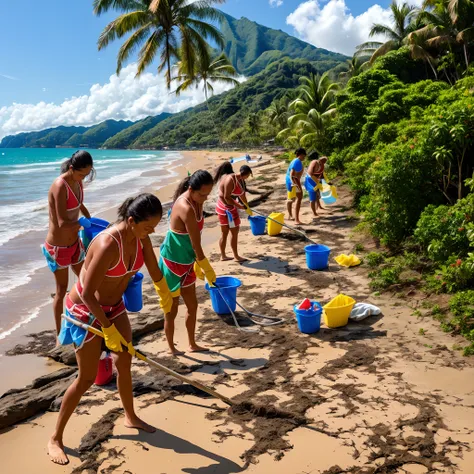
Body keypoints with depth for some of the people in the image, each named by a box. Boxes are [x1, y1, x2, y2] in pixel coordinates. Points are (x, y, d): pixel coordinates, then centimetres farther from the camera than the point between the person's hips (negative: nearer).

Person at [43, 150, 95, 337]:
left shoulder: (78, 182, -1)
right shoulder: (60, 186, -26)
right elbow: (63, 223, -32)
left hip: (74, 243, 8)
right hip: (58, 247, -8)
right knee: (62, 290, 4)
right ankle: (59, 333, 19)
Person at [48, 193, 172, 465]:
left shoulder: (141, 237, -12)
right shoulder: (108, 245, -35)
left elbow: (155, 271, 8)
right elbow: (87, 294, -31)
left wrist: (165, 295, 25)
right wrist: (109, 330, -24)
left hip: (114, 306, 7)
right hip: (86, 310, -7)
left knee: (125, 363, 16)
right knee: (88, 378, -1)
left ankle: (131, 417, 40)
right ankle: (55, 439, 17)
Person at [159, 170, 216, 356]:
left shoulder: (196, 202, -1)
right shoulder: (186, 208, -30)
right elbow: (196, 244, -24)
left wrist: (198, 264, 14)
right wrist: (208, 269, -13)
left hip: (186, 263, 9)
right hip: (173, 264, -9)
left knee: (192, 305, 20)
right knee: (171, 310, 10)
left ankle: (192, 344, 37)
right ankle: (171, 348, 28)